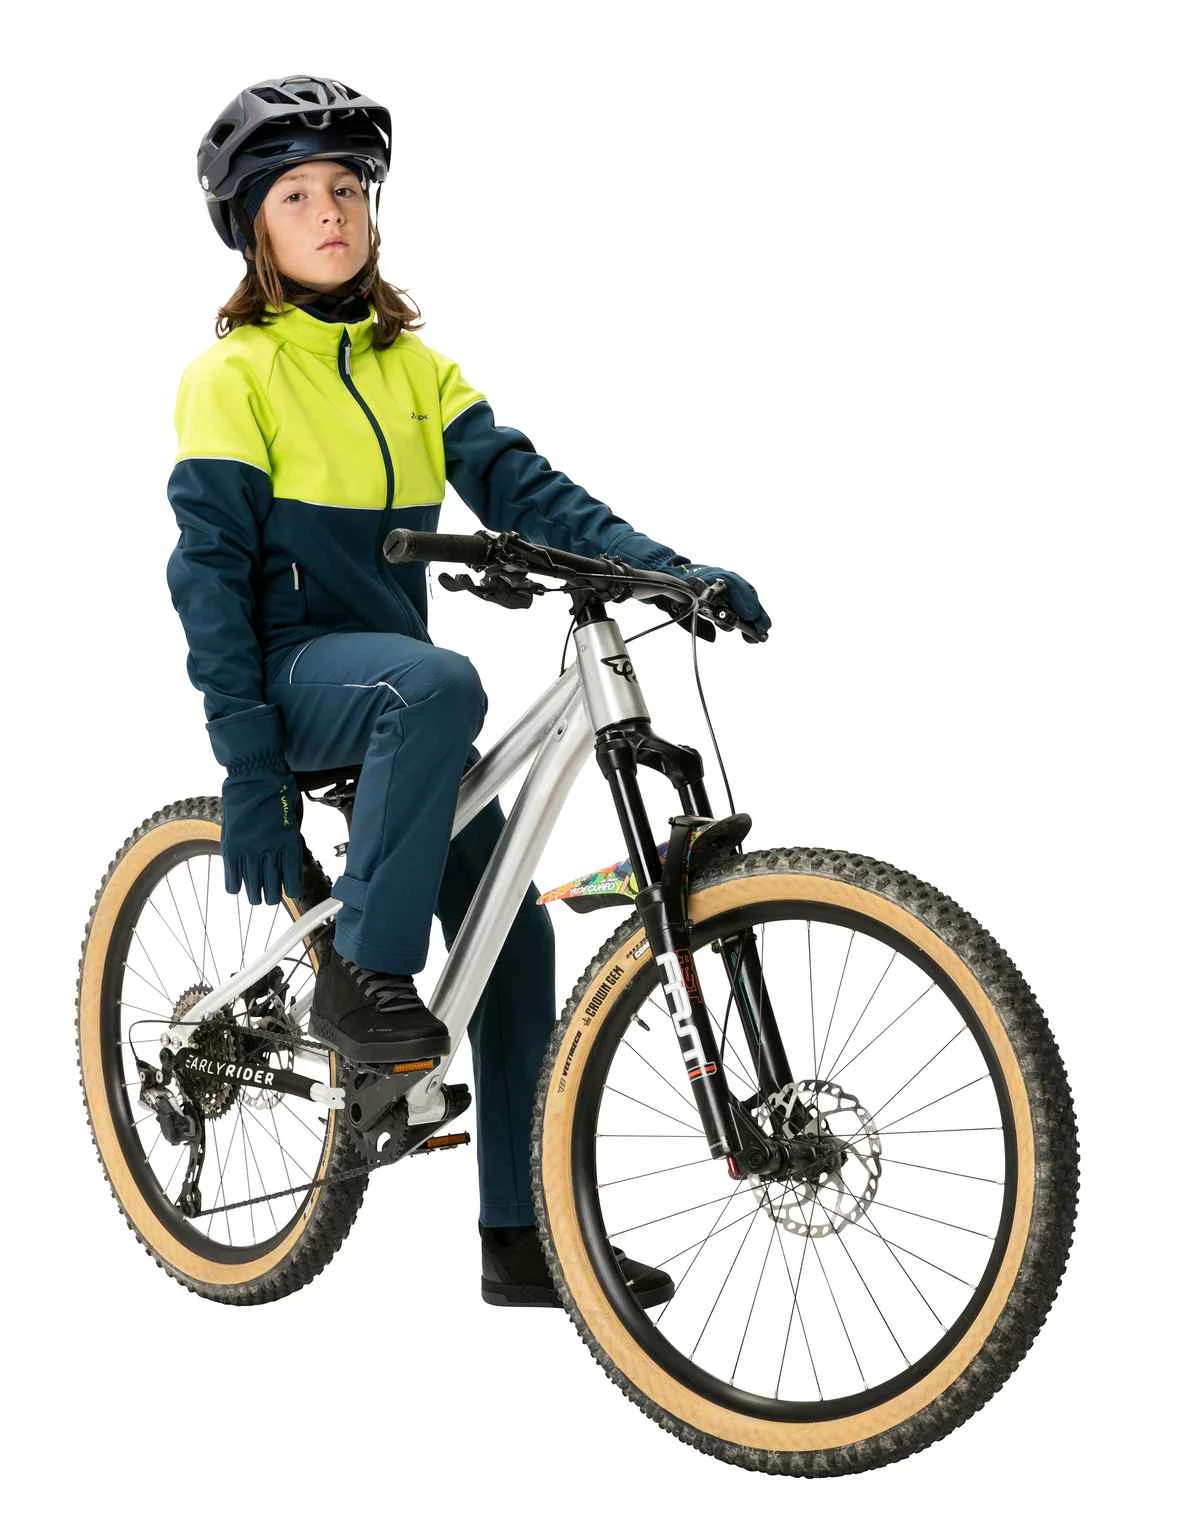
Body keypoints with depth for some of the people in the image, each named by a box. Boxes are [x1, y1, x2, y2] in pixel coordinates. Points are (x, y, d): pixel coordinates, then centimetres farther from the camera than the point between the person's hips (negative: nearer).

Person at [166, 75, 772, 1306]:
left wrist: (673, 568, -18)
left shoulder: (412, 365, 10)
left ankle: (522, 1239, 8)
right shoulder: (233, 373, -5)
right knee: (441, 685, -38)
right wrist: (250, 776, -19)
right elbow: (211, 574, -11)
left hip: (388, 670, 6)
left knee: (514, 933, -1)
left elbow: (520, 486, -2)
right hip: (294, 671, -6)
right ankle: (362, 974, -23)